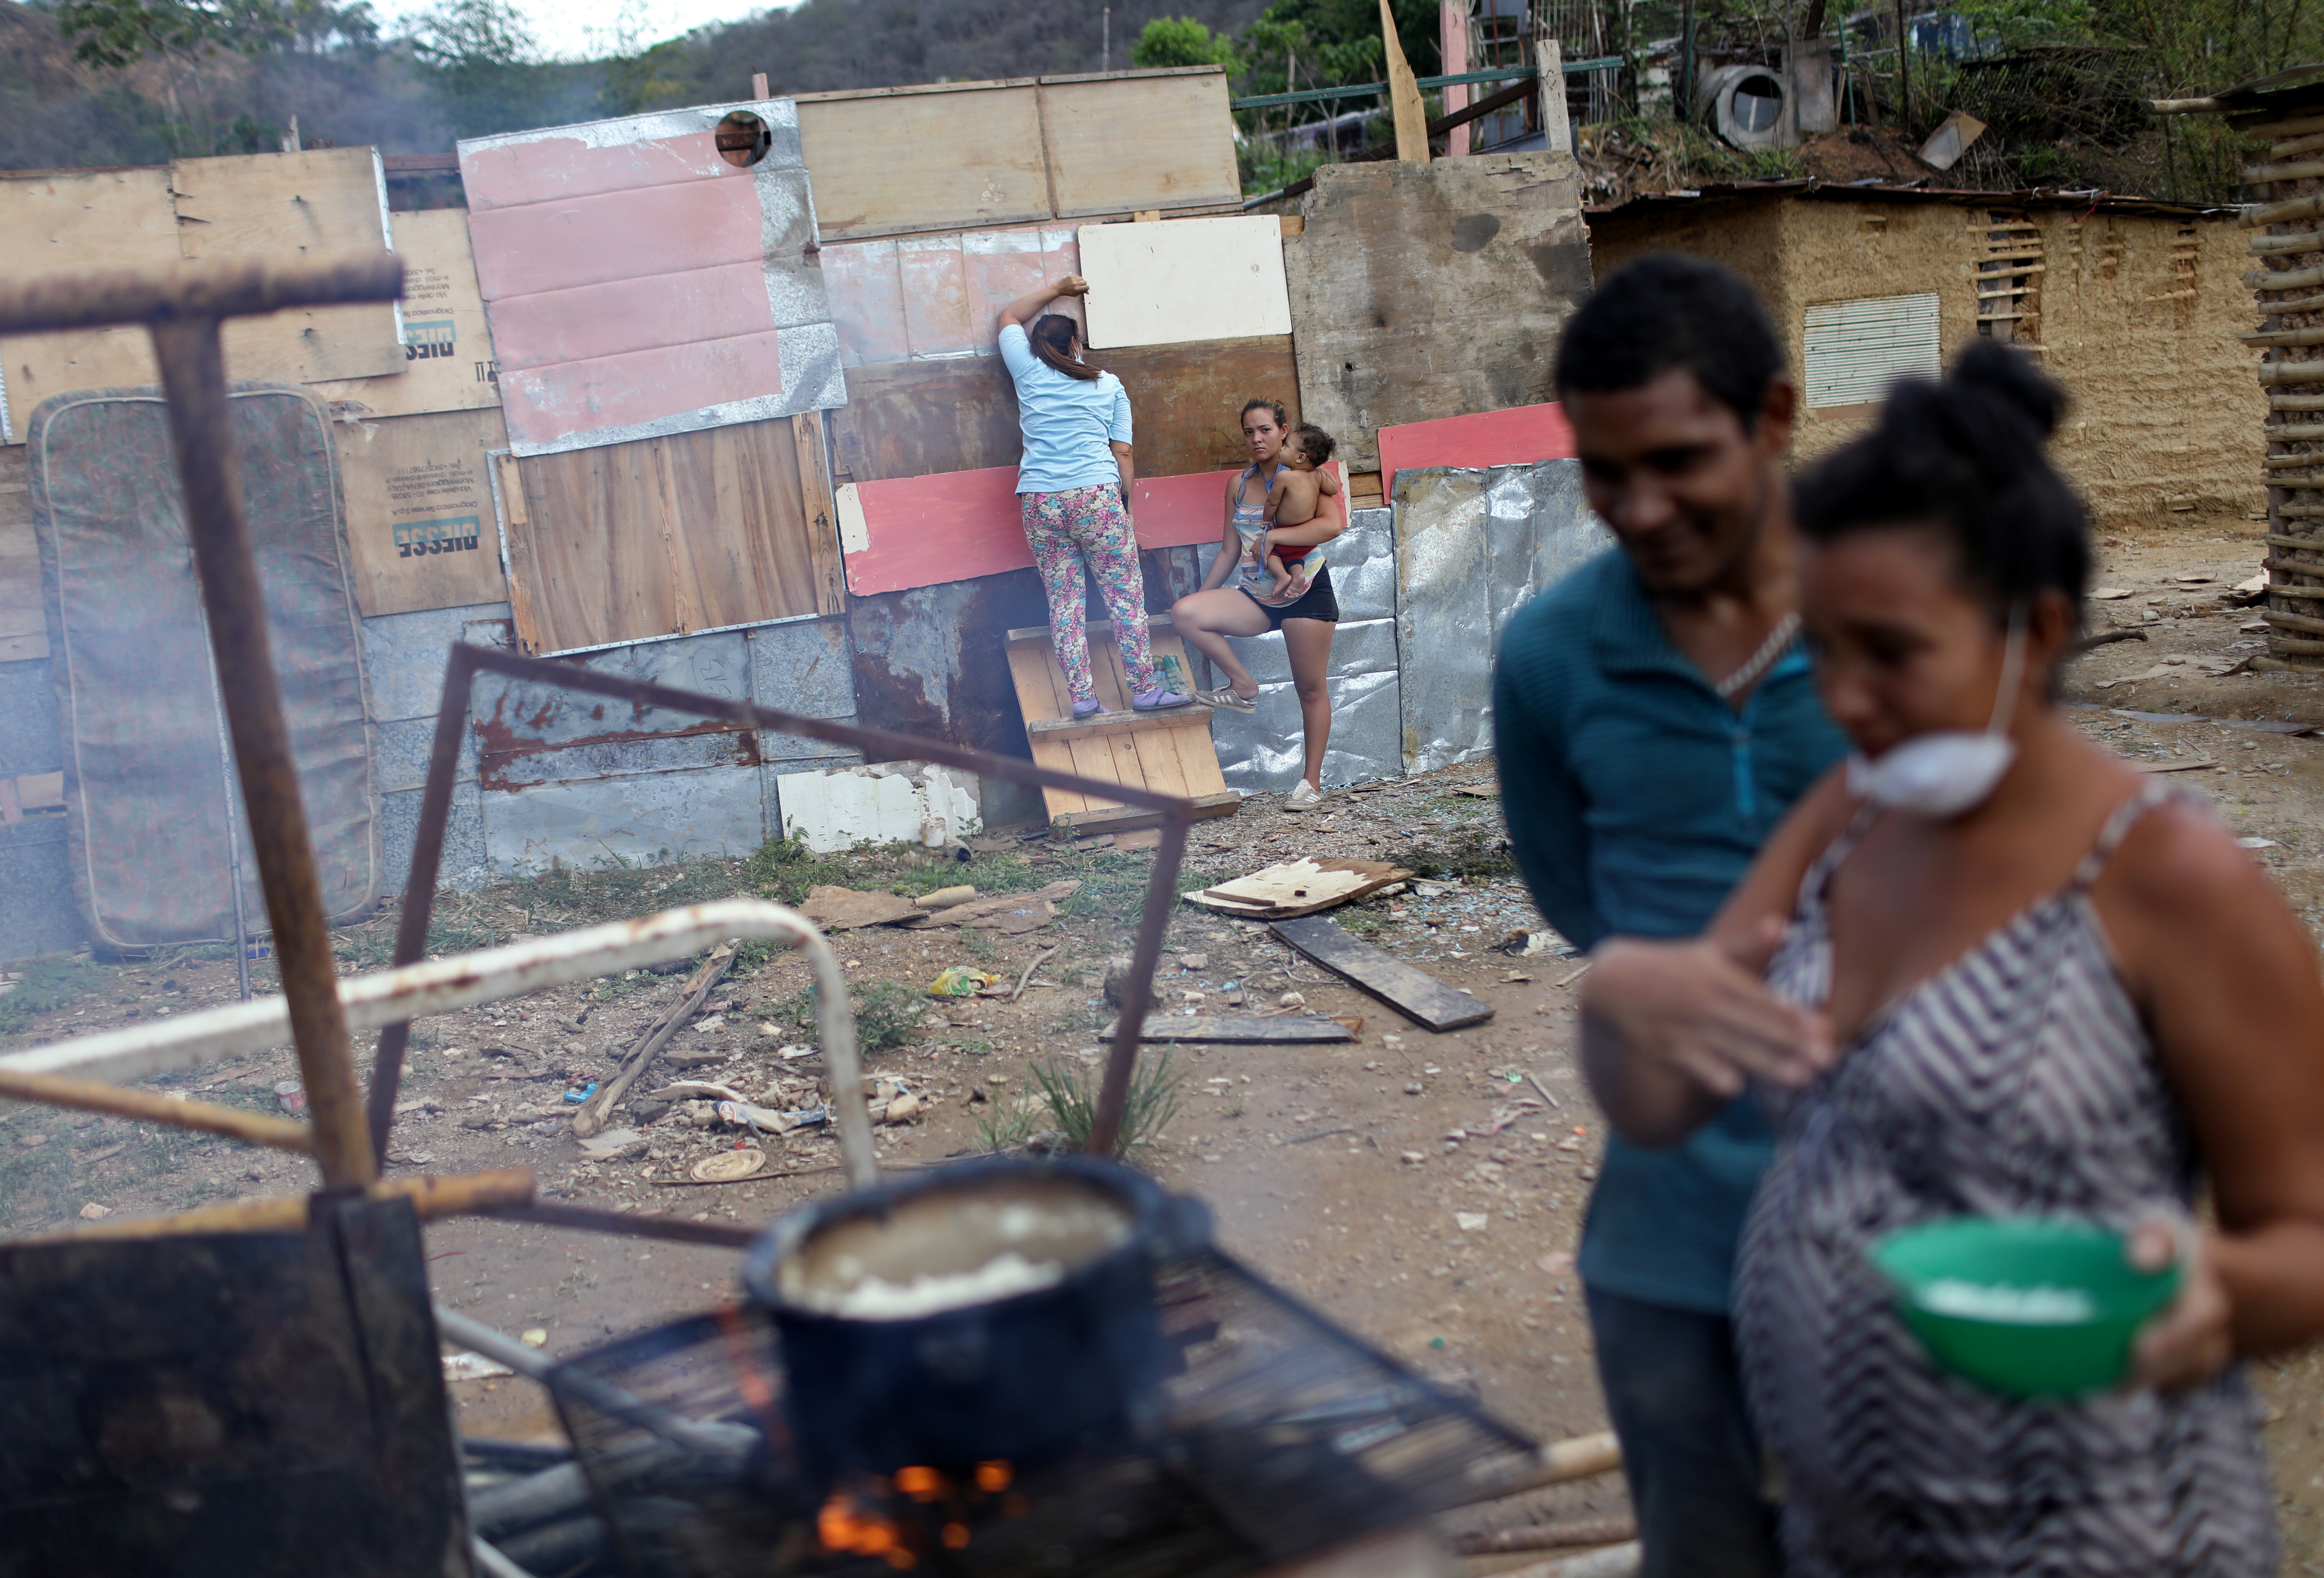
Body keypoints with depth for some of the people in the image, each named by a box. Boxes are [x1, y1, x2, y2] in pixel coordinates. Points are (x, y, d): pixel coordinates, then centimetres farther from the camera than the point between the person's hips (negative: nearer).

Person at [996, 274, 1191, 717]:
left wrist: (1056, 289, 36)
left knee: (1064, 601, 5)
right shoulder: (1109, 386, 12)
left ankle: (1082, 696, 2)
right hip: (1097, 495, -2)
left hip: (1039, 501, 2)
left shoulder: (1029, 372, 12)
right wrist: (1125, 505, 13)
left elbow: (1009, 317, 31)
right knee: (1125, 596, 2)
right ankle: (1144, 689, 1)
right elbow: (1123, 453, 7)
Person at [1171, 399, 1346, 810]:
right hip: (1256, 597, 5)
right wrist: (1203, 597, 11)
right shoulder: (1239, 486, 10)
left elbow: (1333, 524, -22)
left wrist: (1273, 536, -24)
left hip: (1305, 593, -5)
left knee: (1311, 688, 0)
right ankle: (1244, 688, -5)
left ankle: (1312, 781, 13)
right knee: (1184, 613, -18)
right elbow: (1229, 551, 16)